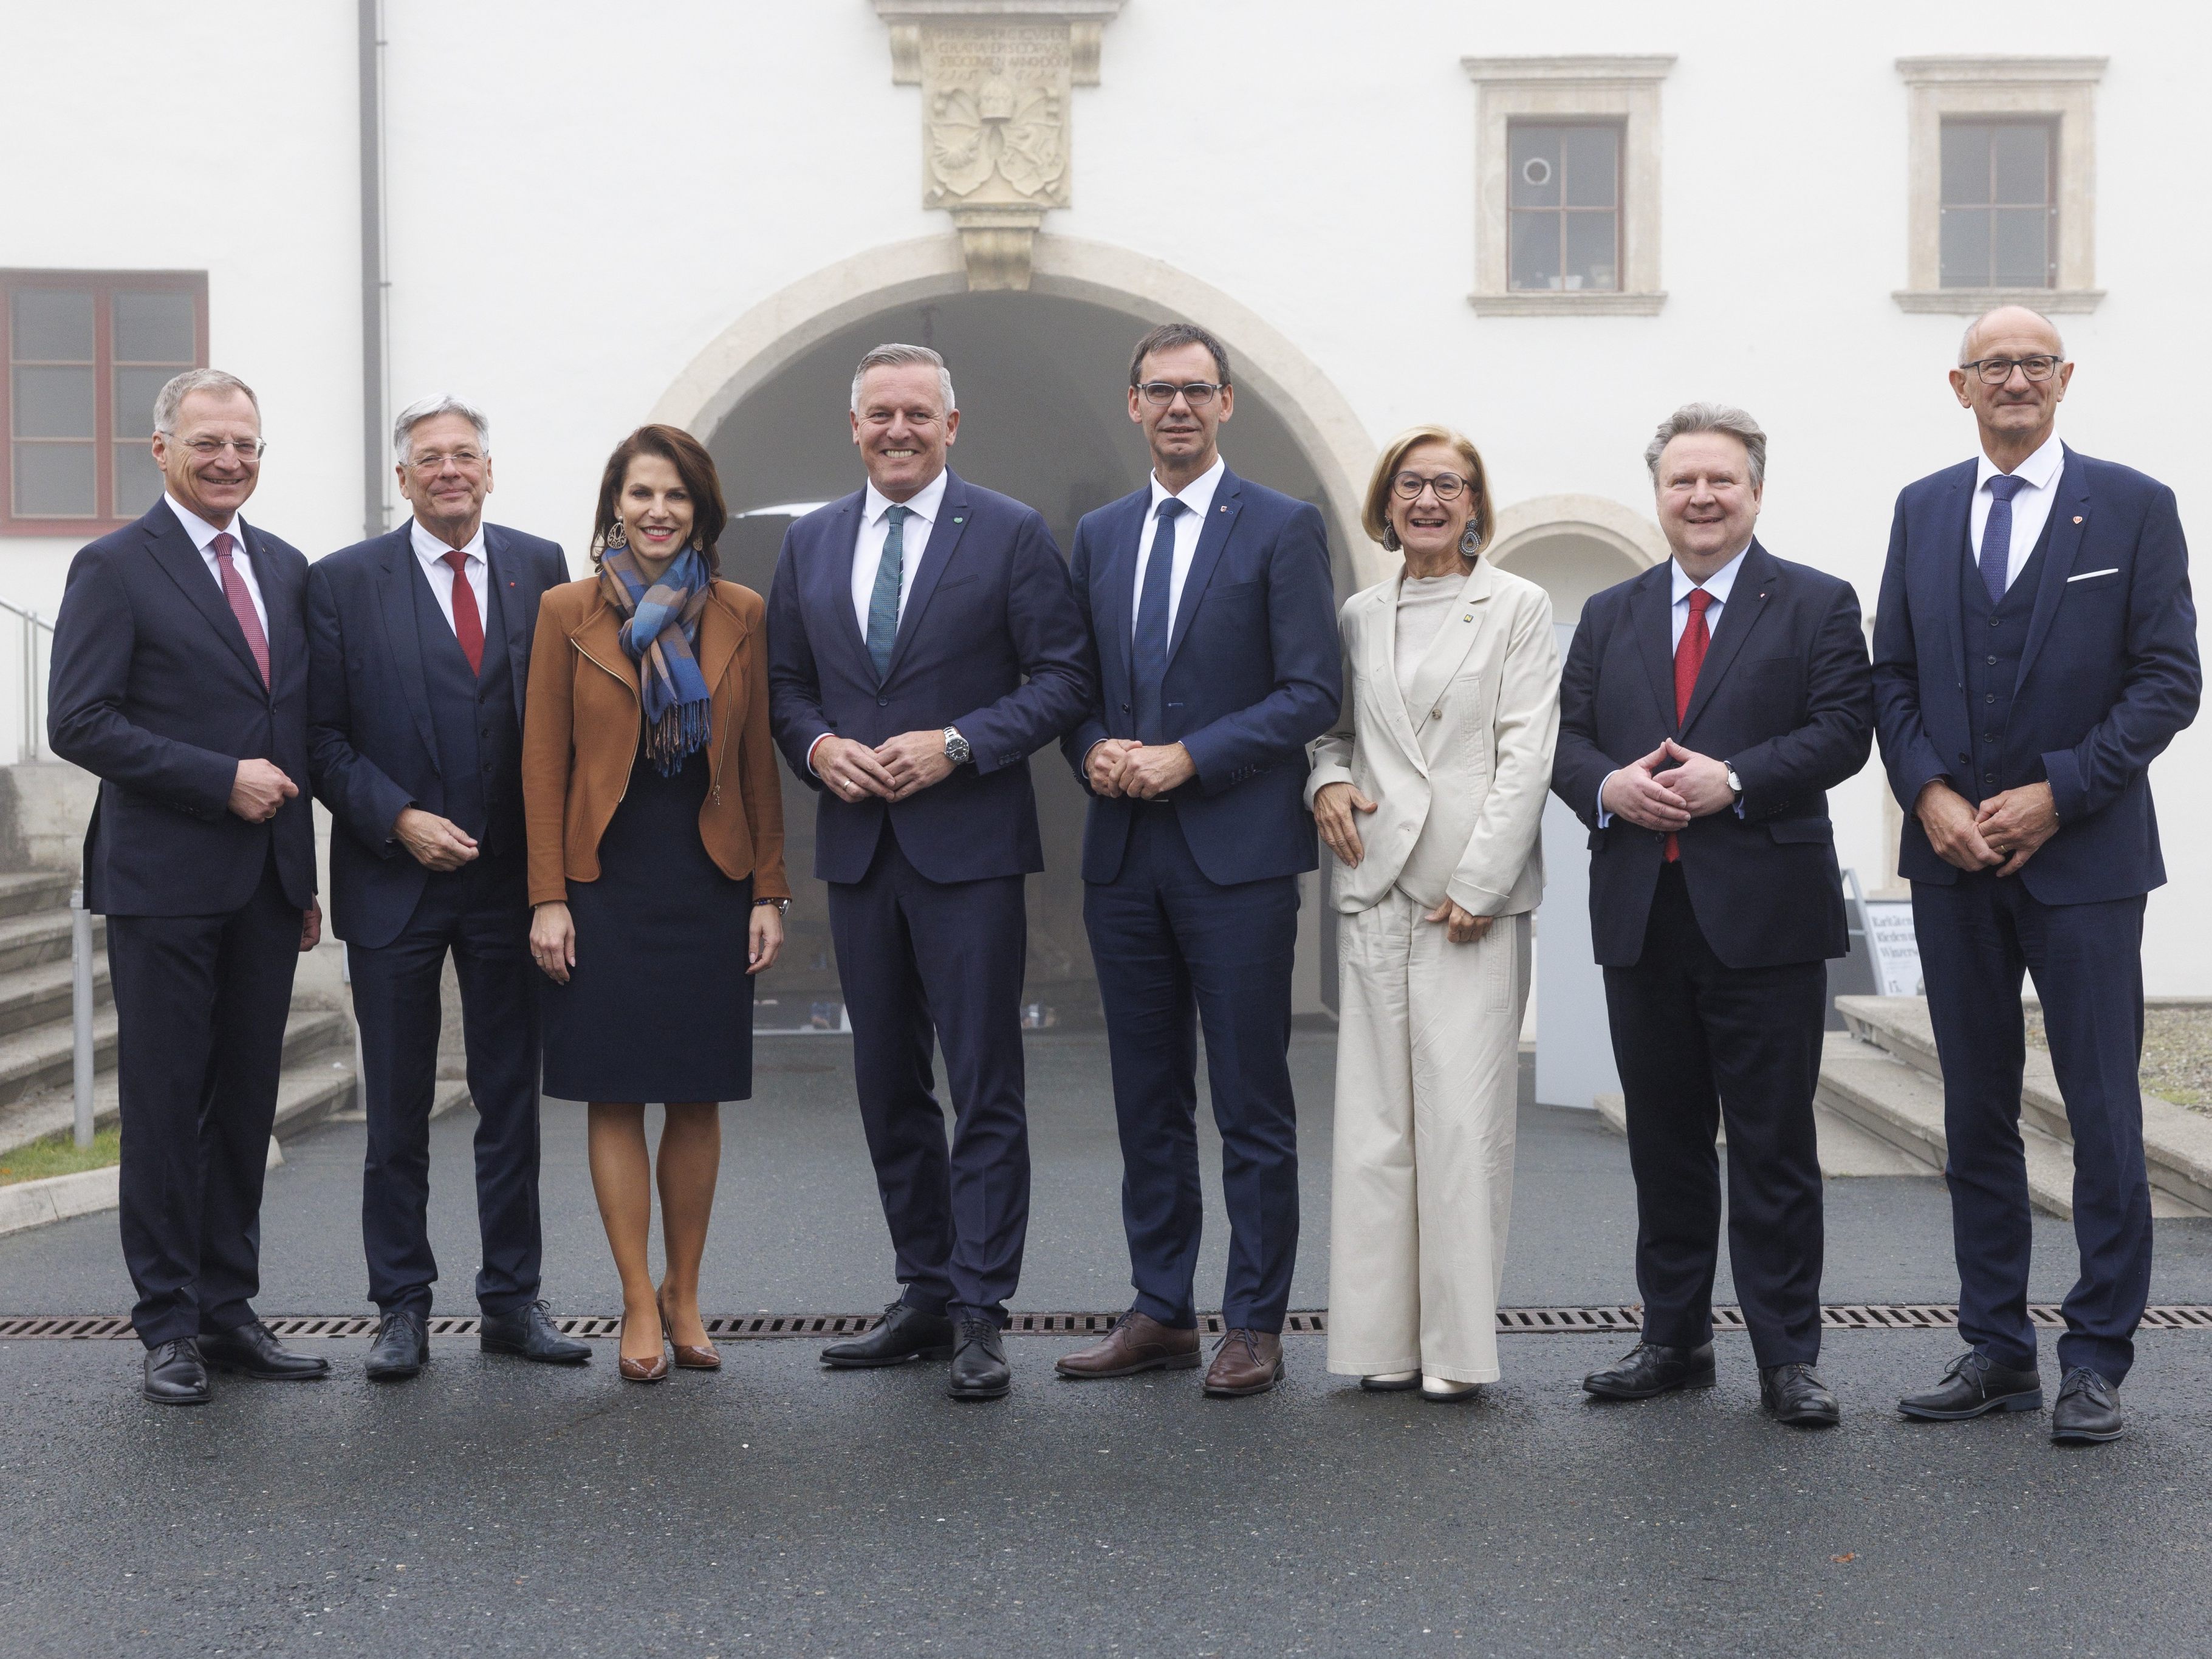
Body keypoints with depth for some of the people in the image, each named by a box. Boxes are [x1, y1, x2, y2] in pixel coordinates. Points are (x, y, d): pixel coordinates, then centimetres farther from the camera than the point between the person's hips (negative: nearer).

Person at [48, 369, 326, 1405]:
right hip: (164, 882, -5)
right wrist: (223, 780, -16)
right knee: (165, 1105, 1)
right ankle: (169, 1327, 11)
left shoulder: (287, 570, 14)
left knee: (246, 1104, 9)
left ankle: (229, 1311, 19)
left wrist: (308, 873, 14)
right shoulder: (115, 569, -4)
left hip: (267, 883, 6)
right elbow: (79, 724, -12)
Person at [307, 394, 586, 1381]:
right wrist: (398, 819, -14)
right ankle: (401, 1307, 16)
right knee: (397, 1108, 6)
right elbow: (324, 735, -1)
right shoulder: (343, 582, 0)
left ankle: (513, 1299, 19)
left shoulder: (540, 568, 5)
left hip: (511, 878, 2)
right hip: (394, 881, -2)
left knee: (512, 1101, 8)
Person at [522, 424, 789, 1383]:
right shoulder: (569, 612, 1)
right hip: (607, 876, -1)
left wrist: (769, 892, 2)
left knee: (699, 1096, 6)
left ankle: (685, 1293, 21)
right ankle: (640, 1304, 10)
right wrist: (548, 898, -6)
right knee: (616, 1096, 1)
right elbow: (543, 763, 0)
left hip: (711, 876, 2)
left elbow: (759, 764, 7)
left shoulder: (740, 617, 6)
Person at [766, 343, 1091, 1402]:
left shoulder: (1011, 536, -1)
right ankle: (924, 1293, 22)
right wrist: (816, 746, -5)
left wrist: (958, 744, -16)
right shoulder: (810, 542, 12)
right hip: (857, 847, 5)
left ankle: (979, 1314, 1)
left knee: (985, 1085, -4)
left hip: (968, 844, -5)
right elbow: (783, 681, 15)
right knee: (887, 1085, 11)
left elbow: (1062, 677, -4)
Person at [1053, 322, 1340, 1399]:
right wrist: (1094, 750, -5)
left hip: (1237, 854, -5)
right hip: (1124, 854, 5)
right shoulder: (1099, 535, 15)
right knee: (1148, 1102, 11)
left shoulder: (1283, 530, -1)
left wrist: (1187, 759, -15)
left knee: (1252, 1106, 1)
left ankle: (1253, 1326, 9)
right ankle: (1159, 1312, 20)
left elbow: (1312, 693, -7)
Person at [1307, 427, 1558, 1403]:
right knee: (1375, 1121, 3)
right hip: (1376, 890, 4)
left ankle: (1458, 1347, -2)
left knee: (1465, 1121, -8)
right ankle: (1386, 1337, 9)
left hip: (1475, 894, -4)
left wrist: (1475, 885, -11)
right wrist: (1327, 780, 0)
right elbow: (1333, 725, 24)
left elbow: (1526, 756, -3)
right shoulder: (1360, 618, 15)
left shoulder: (1518, 608, 4)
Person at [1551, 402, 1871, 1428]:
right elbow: (1564, 735, 11)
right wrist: (1608, 786, -11)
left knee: (1773, 1144, 0)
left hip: (1765, 917, -4)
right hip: (1641, 915, 4)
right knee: (1664, 1142, 11)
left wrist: (1732, 780, -18)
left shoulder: (1816, 605, 4)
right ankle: (1675, 1339, 21)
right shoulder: (1609, 616, 16)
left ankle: (1787, 1357, 7)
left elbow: (1843, 730, -7)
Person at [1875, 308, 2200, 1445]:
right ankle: (1996, 1349, 17)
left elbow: (2170, 678, -4)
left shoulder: (2134, 507, 1)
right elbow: (1891, 675, 9)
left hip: (2083, 855, -3)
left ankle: (2097, 1359, 10)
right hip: (1954, 857, 4)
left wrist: (2055, 795, -12)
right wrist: (1930, 795, -7)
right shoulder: (1921, 510, 12)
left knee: (2103, 1114, 0)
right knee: (1975, 1114, 8)